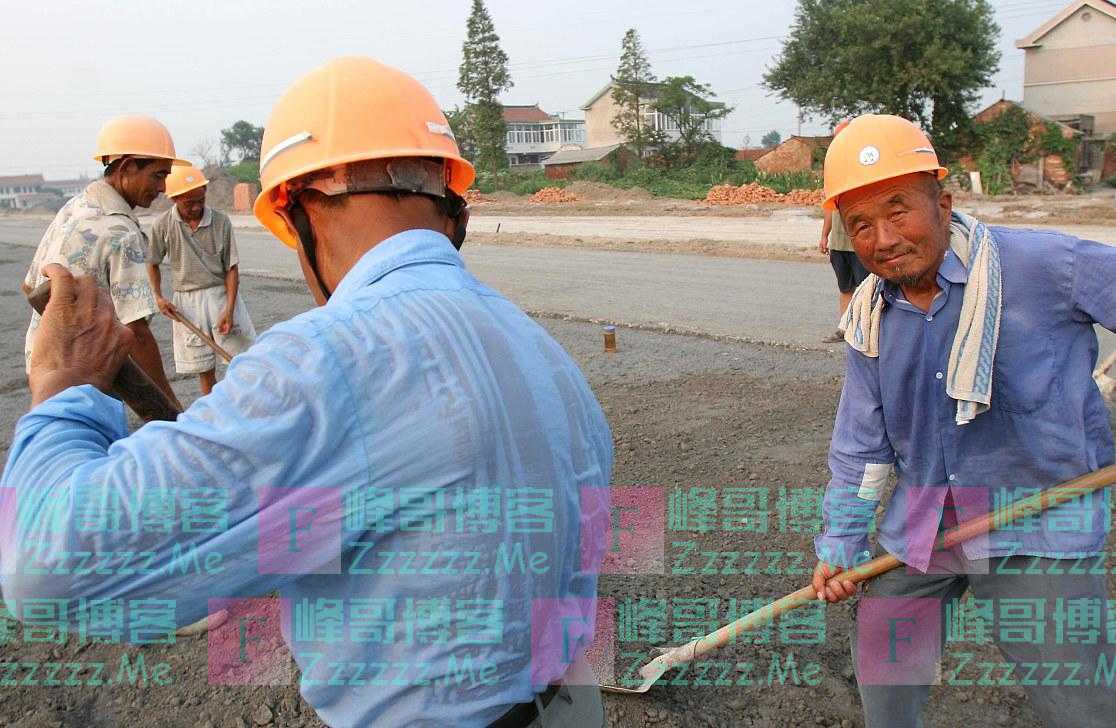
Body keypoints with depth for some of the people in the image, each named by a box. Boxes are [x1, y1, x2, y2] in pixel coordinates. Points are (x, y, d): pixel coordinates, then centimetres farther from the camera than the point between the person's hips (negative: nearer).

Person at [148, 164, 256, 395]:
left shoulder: (221, 221, -7)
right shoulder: (162, 225, -4)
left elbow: (232, 268, -5)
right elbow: (152, 263, 11)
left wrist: (229, 309, -12)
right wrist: (158, 297, -2)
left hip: (222, 295, -1)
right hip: (187, 302, 1)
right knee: (205, 370, 8)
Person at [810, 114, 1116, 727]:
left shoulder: (1042, 264, -20)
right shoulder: (869, 317, -1)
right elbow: (859, 441, 6)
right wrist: (840, 543, 4)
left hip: (1035, 533, -5)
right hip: (917, 529, 5)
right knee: (880, 670, 19)